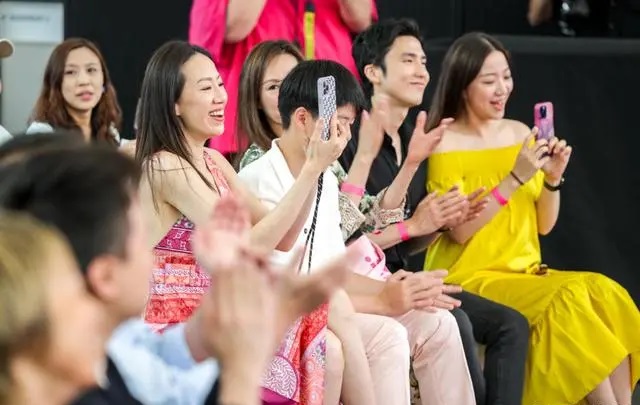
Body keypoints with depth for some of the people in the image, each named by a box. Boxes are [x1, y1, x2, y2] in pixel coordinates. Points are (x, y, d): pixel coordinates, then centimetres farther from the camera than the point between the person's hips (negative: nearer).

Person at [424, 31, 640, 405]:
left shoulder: (520, 134, 10)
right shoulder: (445, 145, -7)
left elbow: (544, 226, 12)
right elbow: (459, 231, -14)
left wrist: (553, 178, -6)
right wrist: (515, 178, -20)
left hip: (526, 272, 5)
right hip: (473, 279, -5)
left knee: (605, 293, -22)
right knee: (568, 300, -28)